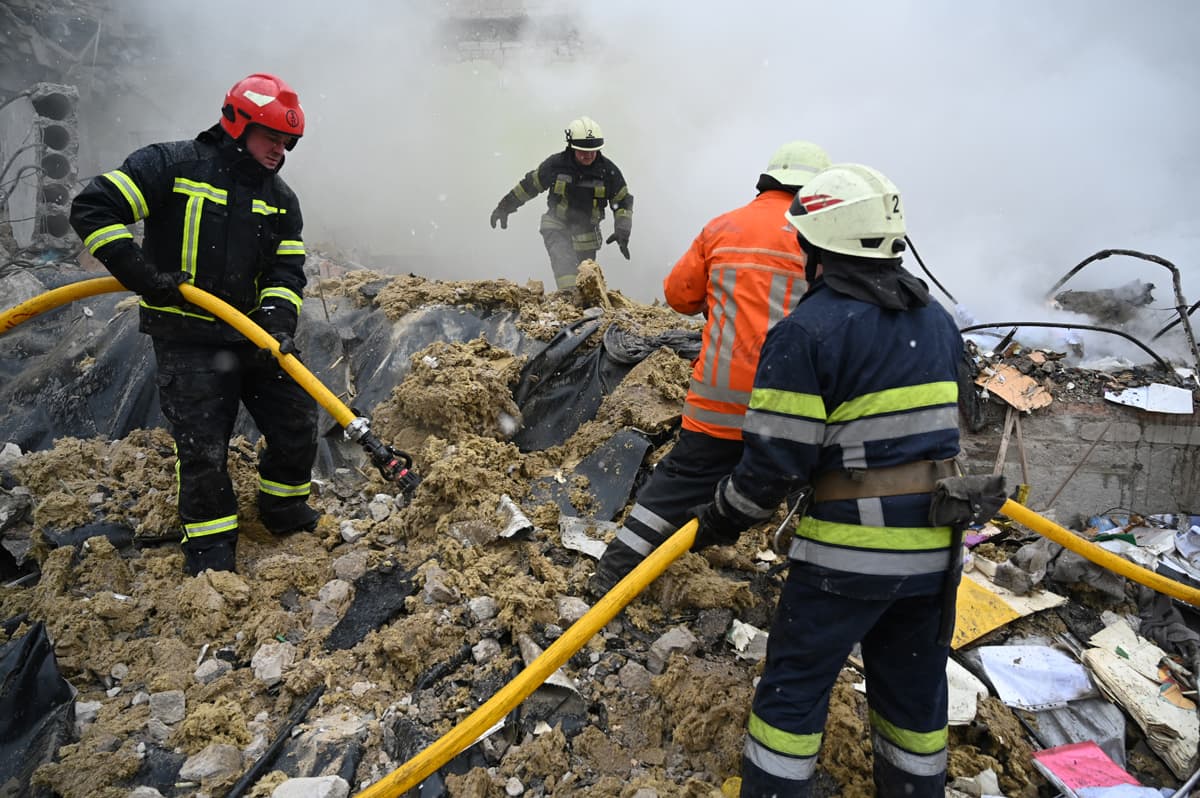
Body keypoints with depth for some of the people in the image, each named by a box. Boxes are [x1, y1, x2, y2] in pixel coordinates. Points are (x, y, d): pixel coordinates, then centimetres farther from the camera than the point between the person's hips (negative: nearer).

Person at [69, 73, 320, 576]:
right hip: (187, 340, -5)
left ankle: (285, 511, 30)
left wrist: (278, 321, -14)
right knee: (202, 449, -4)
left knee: (298, 425, 5)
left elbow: (287, 272, 4)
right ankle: (210, 550, 16)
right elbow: (93, 209, -11)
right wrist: (140, 273, -18)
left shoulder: (282, 200, 8)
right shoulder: (171, 166, -7)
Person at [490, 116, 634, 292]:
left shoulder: (608, 170, -8)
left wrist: (622, 231, -10)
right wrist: (504, 207, 10)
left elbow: (624, 200, 4)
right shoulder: (556, 164, -11)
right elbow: (529, 185, 4)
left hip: (587, 233, 2)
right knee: (565, 265, -29)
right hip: (556, 229, -2)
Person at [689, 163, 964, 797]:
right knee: (914, 687, 21)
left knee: (793, 688, 8)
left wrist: (722, 519, -2)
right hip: (937, 548, 7)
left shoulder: (807, 331, -16)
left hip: (850, 548, -7)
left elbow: (776, 460, -18)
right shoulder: (939, 321, 9)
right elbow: (955, 427, 17)